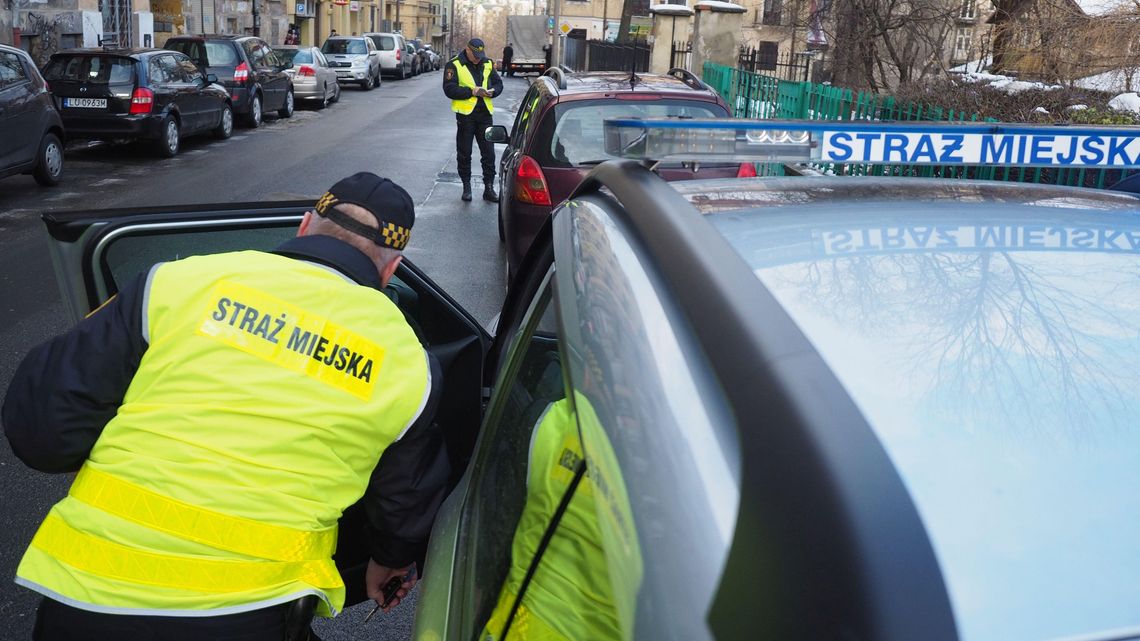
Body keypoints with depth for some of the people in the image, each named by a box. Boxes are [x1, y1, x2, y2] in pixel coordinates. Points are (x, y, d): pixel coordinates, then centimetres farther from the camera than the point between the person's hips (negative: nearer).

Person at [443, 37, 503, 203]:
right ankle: (466, 187, 19)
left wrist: (491, 91, -10)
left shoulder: (488, 63, 8)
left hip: (485, 114, 3)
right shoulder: (454, 65, -5)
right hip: (465, 114, -3)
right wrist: (472, 91, -20)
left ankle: (489, 188, 10)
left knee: (489, 152, 3)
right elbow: (449, 89, -13)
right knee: (464, 154, 6)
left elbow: (498, 83, 14)